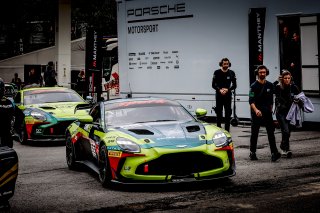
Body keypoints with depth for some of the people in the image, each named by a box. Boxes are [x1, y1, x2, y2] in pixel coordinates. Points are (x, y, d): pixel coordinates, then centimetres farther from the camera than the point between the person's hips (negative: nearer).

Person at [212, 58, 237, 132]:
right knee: (219, 113, 2)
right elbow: (213, 85, -1)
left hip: (228, 96, 1)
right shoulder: (217, 72, -2)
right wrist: (220, 90, -17)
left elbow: (234, 85, 3)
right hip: (219, 96, -1)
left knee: (228, 113, 0)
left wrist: (227, 89, -13)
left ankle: (227, 131, 5)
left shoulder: (231, 73, 1)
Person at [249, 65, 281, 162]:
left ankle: (274, 153, -15)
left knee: (271, 132, -9)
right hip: (256, 113, -3)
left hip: (267, 112, 3)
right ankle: (252, 153, 18)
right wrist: (256, 110, -30)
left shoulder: (270, 85, 9)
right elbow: (251, 101, -14)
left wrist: (270, 110, 15)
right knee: (254, 133, 6)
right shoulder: (254, 86, -5)